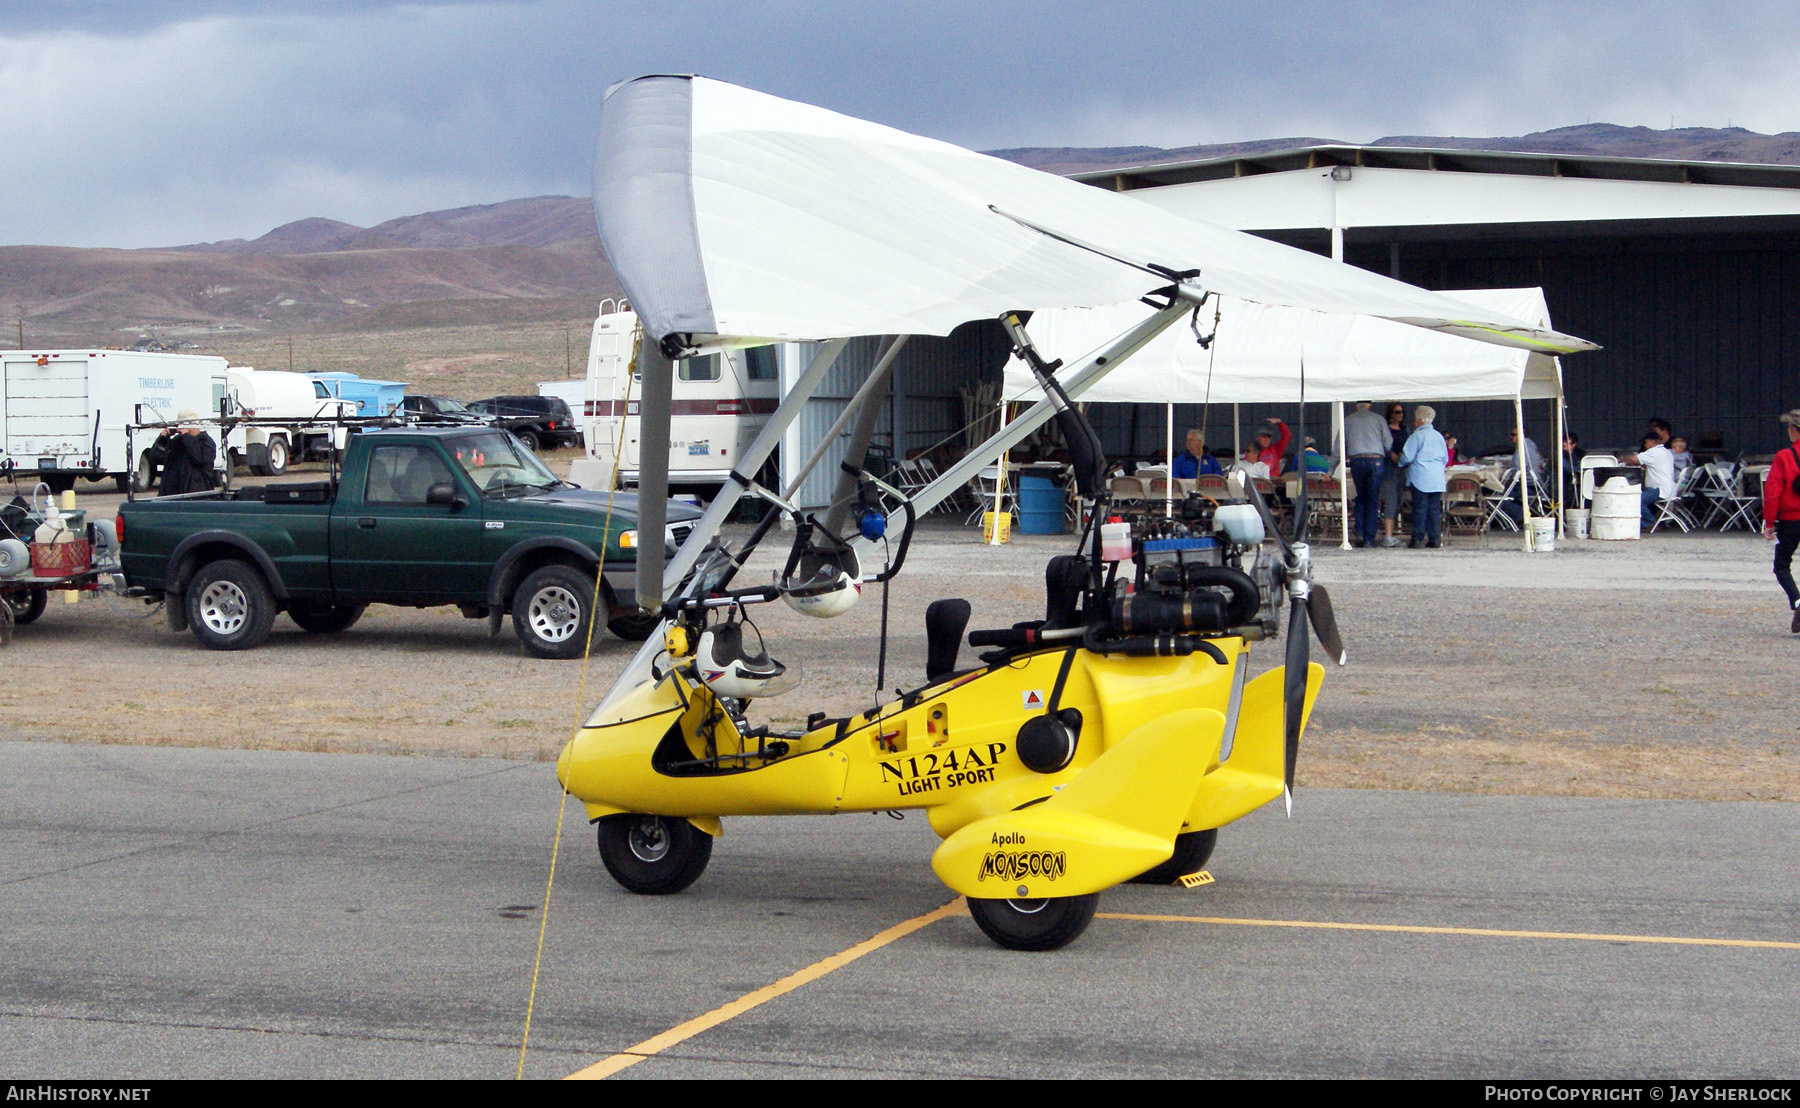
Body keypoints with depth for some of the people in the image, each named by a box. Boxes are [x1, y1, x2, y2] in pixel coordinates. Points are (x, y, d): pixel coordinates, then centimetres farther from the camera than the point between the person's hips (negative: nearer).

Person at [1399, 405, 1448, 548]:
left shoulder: (1416, 436, -6)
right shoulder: (1439, 436, 11)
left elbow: (1407, 457, -7)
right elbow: (1446, 458, 16)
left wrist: (1400, 459, 14)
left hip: (1420, 477, -5)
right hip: (1437, 478, 5)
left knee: (1420, 508, -3)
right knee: (1434, 508, 6)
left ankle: (1417, 538, -5)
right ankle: (1434, 538, 5)